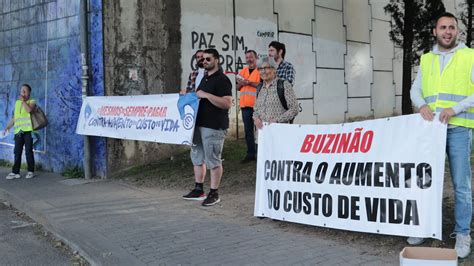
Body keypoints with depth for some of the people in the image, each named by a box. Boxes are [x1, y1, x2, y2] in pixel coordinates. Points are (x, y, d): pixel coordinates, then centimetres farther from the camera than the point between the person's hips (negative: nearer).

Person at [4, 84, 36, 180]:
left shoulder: (31, 101, 4)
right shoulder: (17, 102, 19)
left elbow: (29, 109, -19)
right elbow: (14, 118, 22)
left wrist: (23, 100, -7)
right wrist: (8, 127, 13)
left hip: (28, 130, -5)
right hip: (18, 131, 5)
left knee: (28, 151, -2)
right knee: (17, 152, 2)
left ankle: (31, 171, 6)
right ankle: (15, 172, 3)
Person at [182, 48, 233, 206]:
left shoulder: (222, 80, -11)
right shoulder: (204, 78, 17)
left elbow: (227, 103, -22)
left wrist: (206, 95, -22)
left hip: (214, 126, -10)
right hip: (199, 123, 10)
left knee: (213, 160, -3)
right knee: (197, 157, 15)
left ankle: (214, 194, 7)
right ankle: (198, 190, 25)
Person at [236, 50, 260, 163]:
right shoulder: (243, 71, 17)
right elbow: (238, 88, 21)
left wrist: (250, 83, -19)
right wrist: (240, 83, 0)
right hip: (245, 105, 6)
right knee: (248, 131, 11)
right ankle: (250, 154, 19)